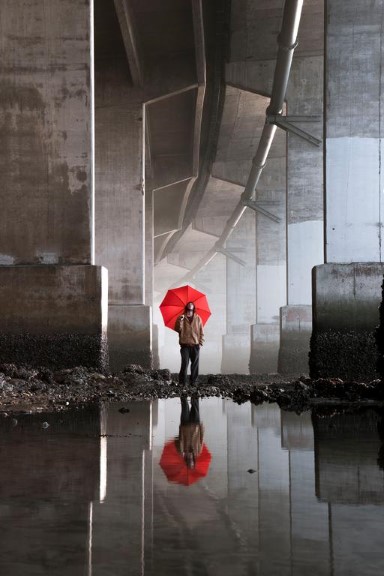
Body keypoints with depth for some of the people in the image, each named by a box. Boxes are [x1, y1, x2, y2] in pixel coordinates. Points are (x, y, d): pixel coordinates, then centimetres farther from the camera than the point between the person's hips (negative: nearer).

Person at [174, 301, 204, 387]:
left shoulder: (198, 318, 8)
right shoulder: (181, 318, 4)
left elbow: (201, 331, 10)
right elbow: (178, 329, -9)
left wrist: (201, 341, 2)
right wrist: (180, 321, -22)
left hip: (195, 345, 2)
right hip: (185, 345, -2)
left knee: (195, 364, 4)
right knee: (185, 363, -10)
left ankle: (193, 381, 12)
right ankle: (182, 382, -5)